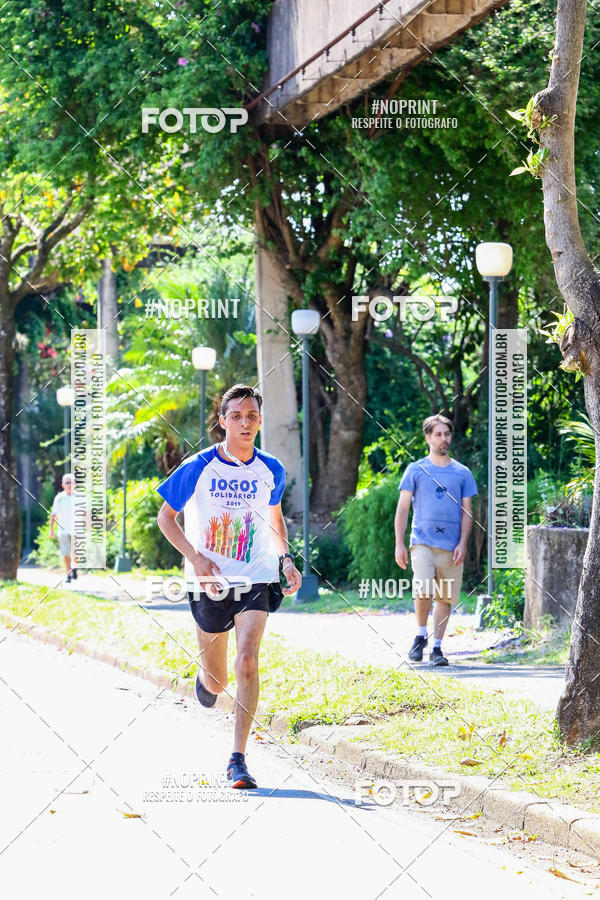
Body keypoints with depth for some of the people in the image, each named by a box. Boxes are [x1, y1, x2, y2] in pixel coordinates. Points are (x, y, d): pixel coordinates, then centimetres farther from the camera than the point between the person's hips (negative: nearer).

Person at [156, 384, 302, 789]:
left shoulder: (271, 470, 2)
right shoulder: (199, 467, -7)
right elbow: (166, 517, 0)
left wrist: (287, 560, 6)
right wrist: (196, 558, -13)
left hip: (256, 580, 1)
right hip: (209, 583, -1)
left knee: (248, 662, -20)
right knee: (217, 680, 9)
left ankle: (238, 759, -14)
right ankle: (206, 678, 51)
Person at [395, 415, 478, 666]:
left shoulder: (462, 473, 12)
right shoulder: (416, 470, 7)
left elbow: (467, 512, 11)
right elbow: (402, 509, 7)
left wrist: (463, 544, -2)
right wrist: (399, 544, -1)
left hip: (451, 545, 2)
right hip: (422, 540, -2)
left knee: (445, 598, 2)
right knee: (423, 592, -19)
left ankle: (437, 647, 12)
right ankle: (420, 636, 3)